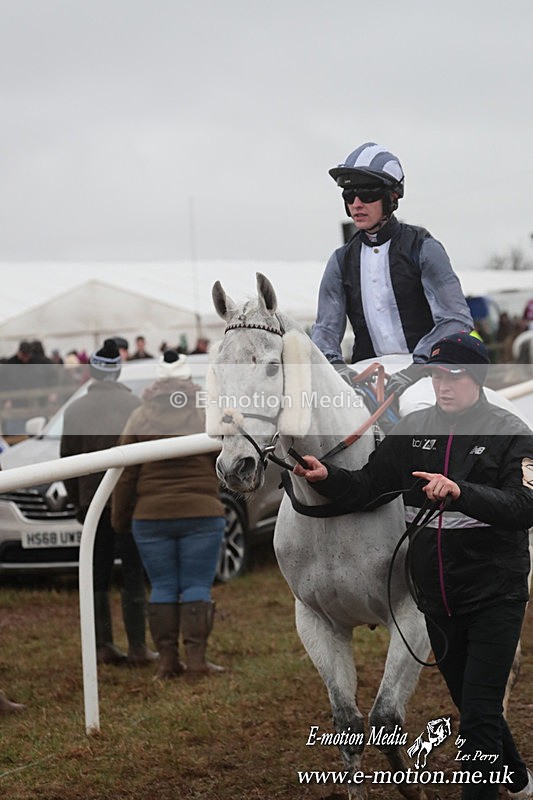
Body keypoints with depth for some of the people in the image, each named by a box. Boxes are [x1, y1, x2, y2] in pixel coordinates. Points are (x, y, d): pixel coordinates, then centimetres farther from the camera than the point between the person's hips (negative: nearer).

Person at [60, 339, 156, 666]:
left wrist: (79, 502, 14)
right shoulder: (134, 405, -6)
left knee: (98, 578, 11)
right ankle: (138, 649, 0)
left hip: (92, 502, 2)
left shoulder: (75, 410, 1)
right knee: (134, 577, 2)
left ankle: (104, 646, 10)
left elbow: (67, 462, 4)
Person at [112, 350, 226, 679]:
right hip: (201, 514, -1)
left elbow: (126, 473, 4)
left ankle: (167, 660, 3)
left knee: (163, 588, 6)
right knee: (197, 587, 1)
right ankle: (196, 658, -7)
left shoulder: (140, 417, 3)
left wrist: (120, 516, 11)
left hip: (151, 516, 1)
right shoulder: (207, 413, -1)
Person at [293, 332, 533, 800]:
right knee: (470, 705, 20)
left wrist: (461, 493, -38)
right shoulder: (414, 430, 3)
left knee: (479, 711, -9)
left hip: (495, 594, -6)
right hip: (437, 597, 6)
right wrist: (326, 478, -18)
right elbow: (366, 491, 2)